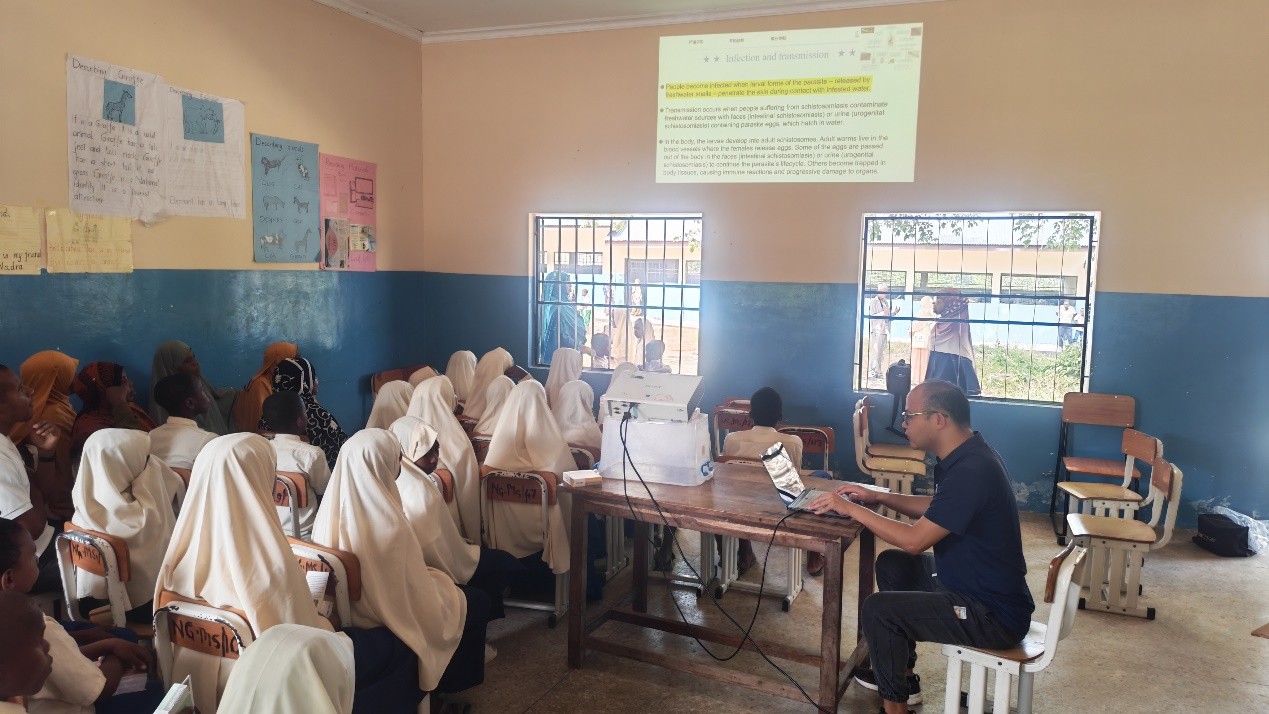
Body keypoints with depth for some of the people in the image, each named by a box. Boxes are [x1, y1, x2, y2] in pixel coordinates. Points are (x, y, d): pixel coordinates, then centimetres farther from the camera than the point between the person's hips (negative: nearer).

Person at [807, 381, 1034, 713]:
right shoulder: (967, 456, 3)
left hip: (994, 615, -10)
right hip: (979, 587, 10)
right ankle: (899, 673, 29)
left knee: (878, 609, -15)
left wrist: (851, 509, -17)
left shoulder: (971, 470, -28)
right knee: (892, 564, 19)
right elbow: (935, 509, 19)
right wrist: (879, 497, 8)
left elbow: (914, 540, -27)